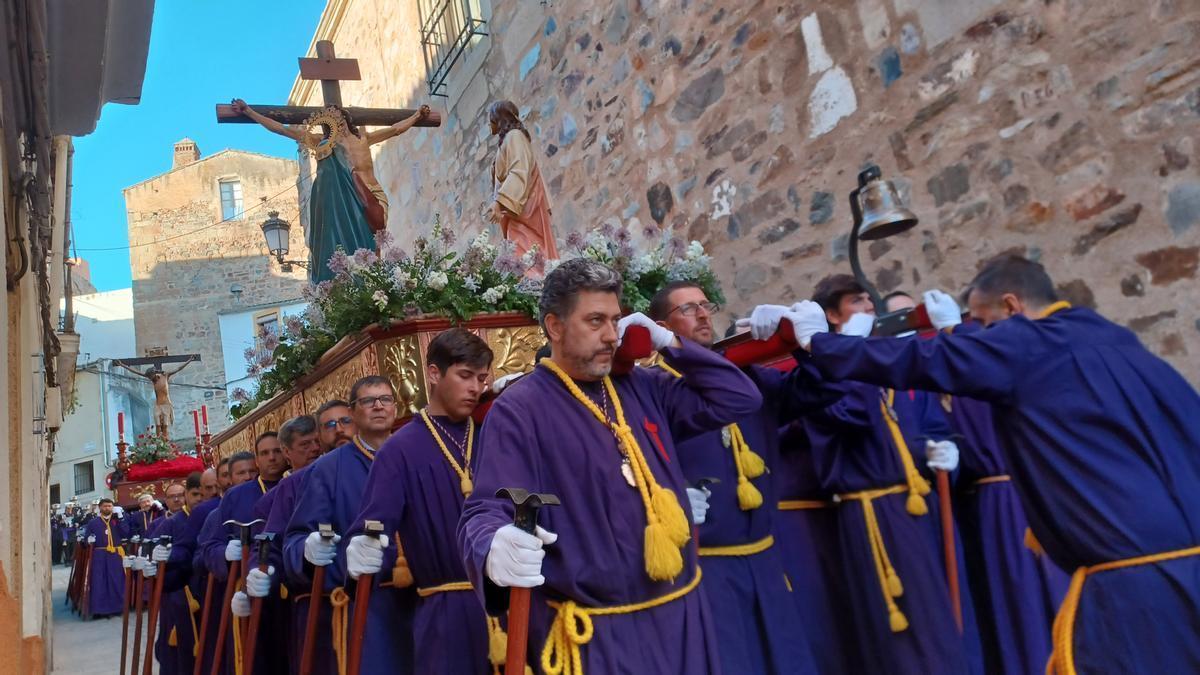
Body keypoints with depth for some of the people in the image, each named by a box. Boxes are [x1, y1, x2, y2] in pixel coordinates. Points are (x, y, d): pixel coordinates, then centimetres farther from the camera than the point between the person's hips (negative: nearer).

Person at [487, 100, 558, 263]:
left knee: (524, 257, -17)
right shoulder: (509, 138, 22)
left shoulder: (514, 136, -6)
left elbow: (518, 173, -20)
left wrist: (499, 202, -30)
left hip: (521, 208, -9)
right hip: (518, 208, 9)